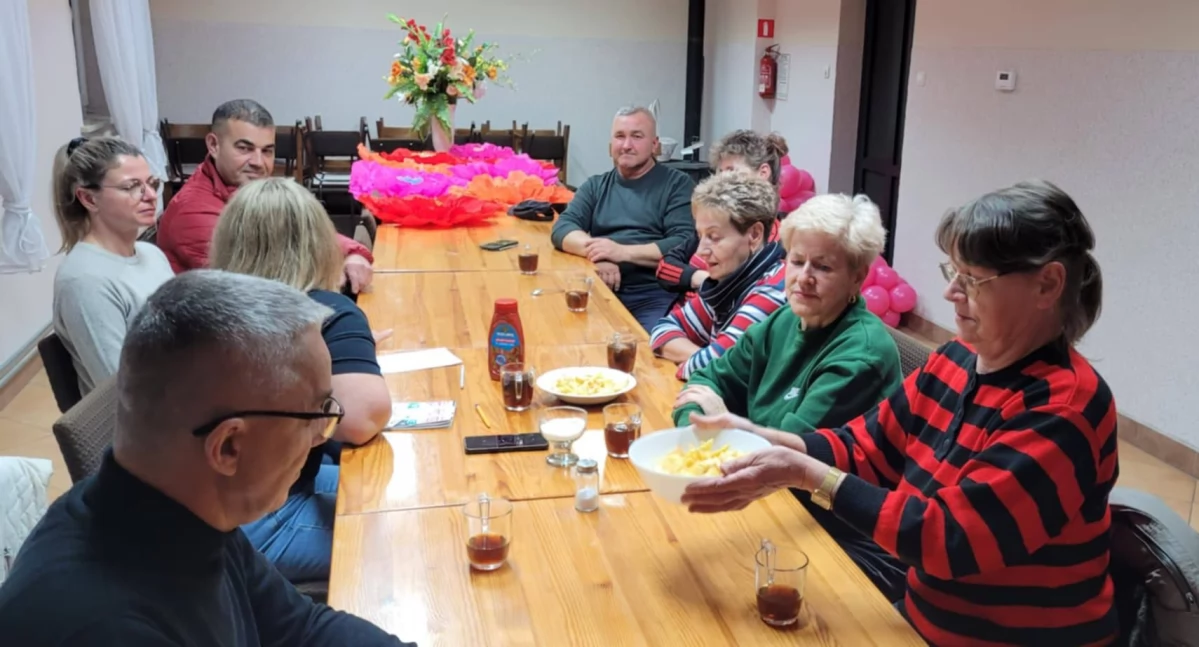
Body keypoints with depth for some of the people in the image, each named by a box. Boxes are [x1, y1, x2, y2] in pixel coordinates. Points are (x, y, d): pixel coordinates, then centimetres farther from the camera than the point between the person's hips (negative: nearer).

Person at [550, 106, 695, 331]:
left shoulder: (677, 184, 6)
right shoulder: (596, 185, 19)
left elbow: (686, 244, -7)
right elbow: (562, 229, 6)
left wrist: (623, 251, -16)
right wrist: (594, 250, -14)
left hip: (655, 296, -3)